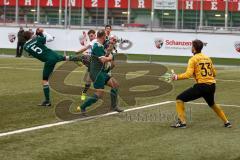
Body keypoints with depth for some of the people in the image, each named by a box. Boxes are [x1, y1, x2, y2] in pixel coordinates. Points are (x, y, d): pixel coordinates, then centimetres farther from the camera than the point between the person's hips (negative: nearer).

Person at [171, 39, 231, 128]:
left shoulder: (193, 59, -3)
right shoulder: (208, 58, 16)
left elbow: (188, 74, -14)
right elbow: (214, 73, 22)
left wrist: (177, 77, -3)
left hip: (201, 86, -7)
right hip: (212, 86, 7)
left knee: (180, 99, 3)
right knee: (212, 104, 34)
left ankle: (182, 122, -7)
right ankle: (226, 122, 33)